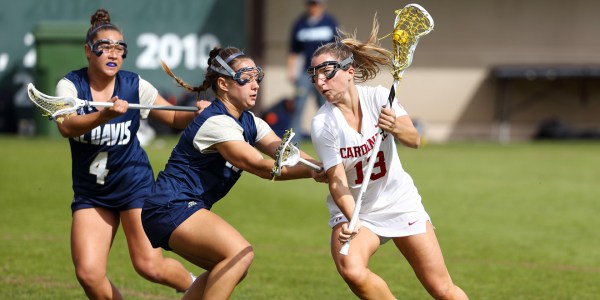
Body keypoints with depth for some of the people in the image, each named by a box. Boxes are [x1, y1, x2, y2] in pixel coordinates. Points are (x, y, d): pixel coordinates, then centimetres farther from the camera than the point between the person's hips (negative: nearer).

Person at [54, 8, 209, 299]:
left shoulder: (135, 86, -6)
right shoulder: (70, 85, -10)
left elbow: (175, 117, 4)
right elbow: (66, 126, -30)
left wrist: (198, 112, -19)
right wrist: (105, 116, -47)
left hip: (134, 185, -1)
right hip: (90, 193, 1)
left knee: (150, 266, -7)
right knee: (88, 274, -12)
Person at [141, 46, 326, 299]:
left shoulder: (249, 122, 9)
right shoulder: (216, 123, -19)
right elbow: (258, 165, -27)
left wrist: (323, 166, -24)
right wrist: (312, 172, -31)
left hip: (187, 209, 10)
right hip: (170, 208, -10)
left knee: (232, 268, 16)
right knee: (240, 253, -23)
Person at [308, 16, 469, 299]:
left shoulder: (379, 97, -11)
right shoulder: (322, 124, -16)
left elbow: (413, 140, -22)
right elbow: (336, 181, -20)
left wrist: (395, 127, -44)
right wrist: (351, 219, -37)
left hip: (400, 202, 1)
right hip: (353, 211, -1)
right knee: (351, 270, -32)